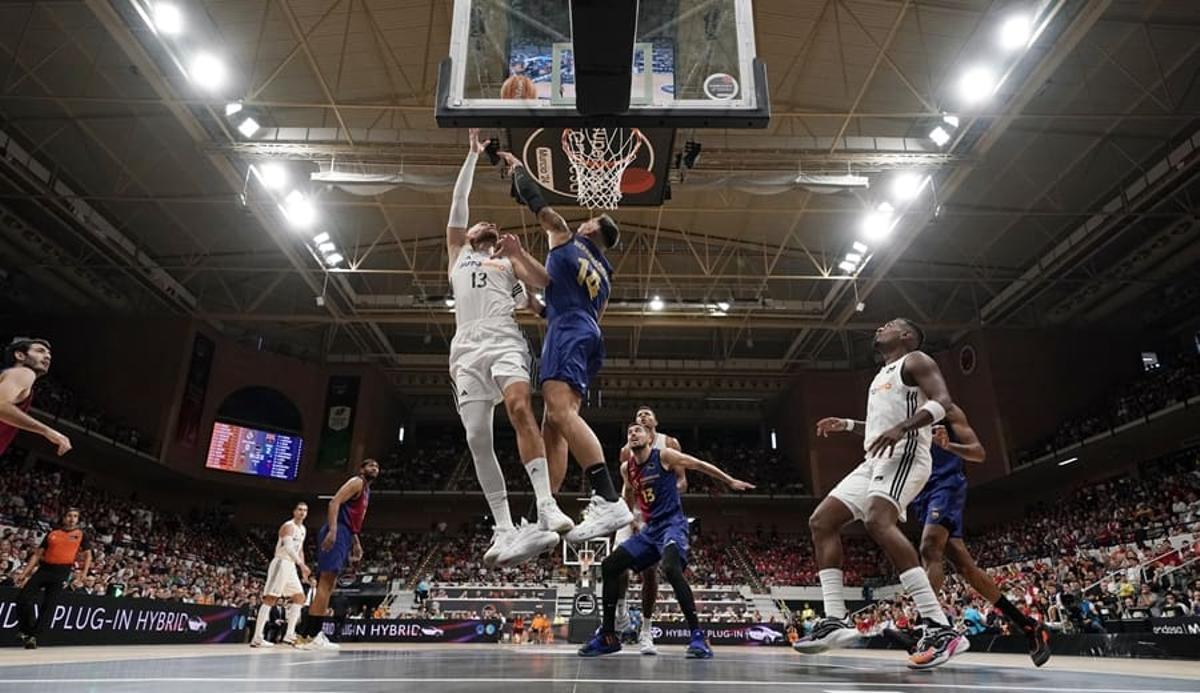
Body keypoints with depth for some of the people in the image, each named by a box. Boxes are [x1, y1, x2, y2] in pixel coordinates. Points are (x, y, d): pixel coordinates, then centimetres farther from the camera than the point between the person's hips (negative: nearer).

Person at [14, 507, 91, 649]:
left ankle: (33, 636, 7)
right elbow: (37, 554, 15)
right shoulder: (52, 533, 13)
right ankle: (23, 630, 10)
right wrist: (24, 573, 8)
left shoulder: (81, 535, 8)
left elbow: (88, 554, 8)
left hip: (62, 571, -2)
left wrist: (84, 572, -6)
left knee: (48, 605, -3)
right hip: (44, 568, 2)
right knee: (22, 597, -8)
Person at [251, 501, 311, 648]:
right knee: (270, 599, -12)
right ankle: (257, 638, -13)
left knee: (299, 597, 6)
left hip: (291, 566, 10)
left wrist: (303, 570, 19)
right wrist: (301, 564, -35)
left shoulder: (303, 529, 15)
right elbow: (288, 547, -28)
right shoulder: (288, 526, -13)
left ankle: (289, 635, 7)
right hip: (281, 563, -10)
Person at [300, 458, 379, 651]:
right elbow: (335, 502, -18)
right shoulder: (357, 482, -4)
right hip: (337, 532, -11)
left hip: (343, 534, 11)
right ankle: (312, 636, -14)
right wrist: (332, 530, -29)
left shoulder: (366, 490, 26)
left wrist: (356, 543, 26)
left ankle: (314, 633, 13)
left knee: (328, 584, 10)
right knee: (326, 582, -13)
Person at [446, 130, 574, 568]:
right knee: (477, 440, -8)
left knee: (521, 409, -28)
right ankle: (504, 529, -3)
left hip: (505, 343, -1)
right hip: (467, 350, 1)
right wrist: (472, 155, 24)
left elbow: (534, 302, 23)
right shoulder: (457, 255, 28)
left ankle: (547, 509, -37)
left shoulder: (509, 266, 31)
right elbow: (459, 201, 23)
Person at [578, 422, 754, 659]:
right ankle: (608, 636, 9)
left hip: (672, 524, -7)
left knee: (671, 568, -35)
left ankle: (698, 636, -28)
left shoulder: (664, 456, -7)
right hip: (650, 528, 7)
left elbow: (699, 465, 1)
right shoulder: (627, 469, 10)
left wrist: (731, 481, 6)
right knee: (609, 566, 0)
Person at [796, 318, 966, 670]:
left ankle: (942, 629, -34)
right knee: (821, 522, 1)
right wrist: (847, 425, 29)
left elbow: (942, 401, -15)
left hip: (903, 454, -10)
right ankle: (836, 620, -4)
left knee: (879, 521, -33)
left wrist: (901, 428, -28)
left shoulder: (915, 361, 3)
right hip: (875, 461, 10)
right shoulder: (883, 376, 29)